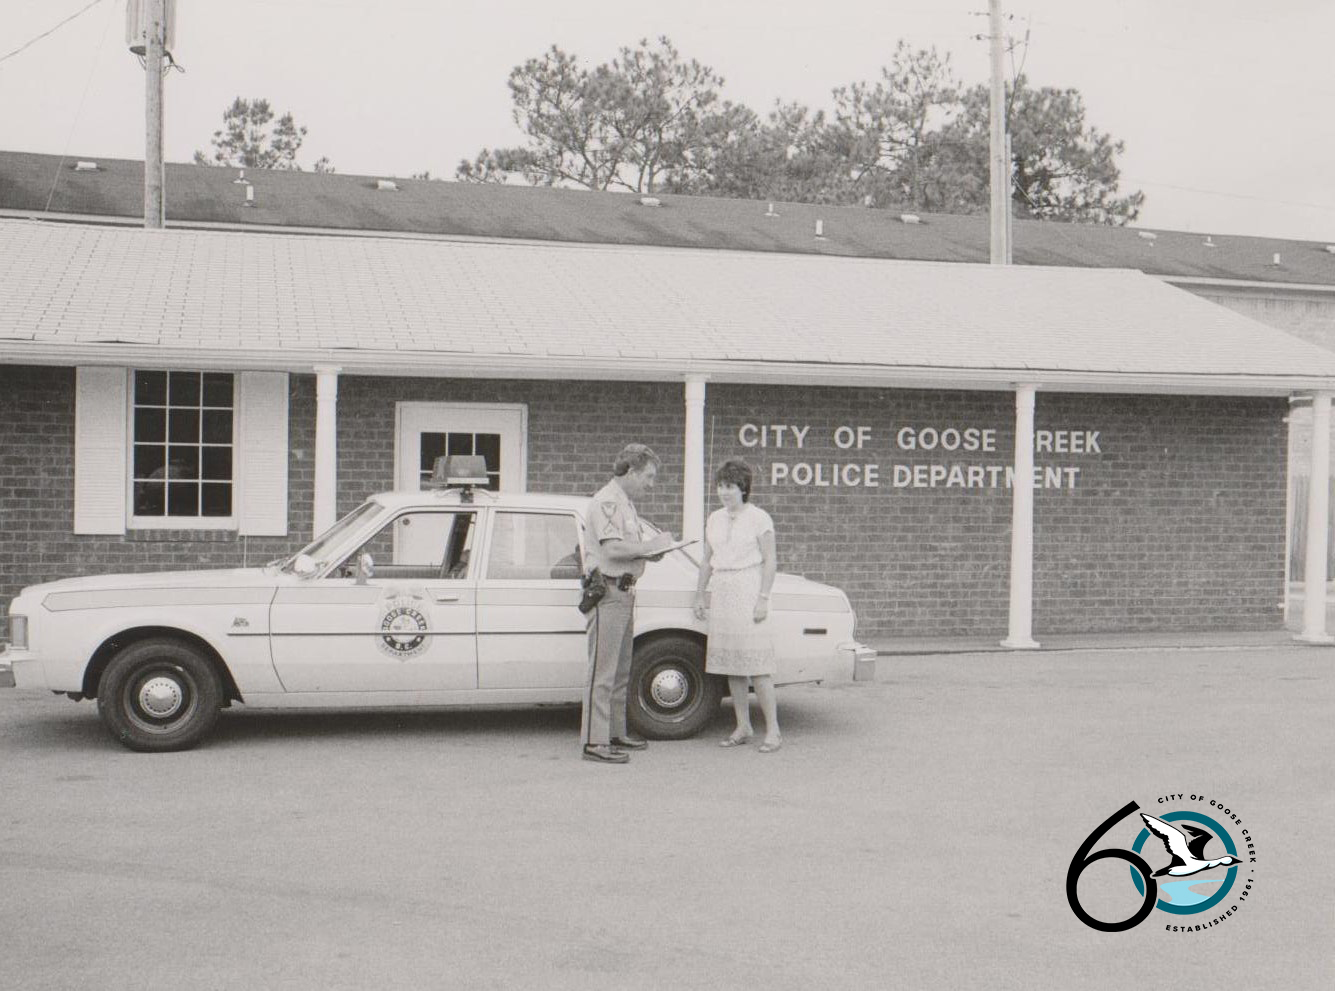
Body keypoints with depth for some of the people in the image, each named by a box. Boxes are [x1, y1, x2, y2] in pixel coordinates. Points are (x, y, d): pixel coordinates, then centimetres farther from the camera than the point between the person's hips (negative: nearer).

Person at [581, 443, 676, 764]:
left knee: (620, 669, 15)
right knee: (603, 669, -8)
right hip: (607, 592, -10)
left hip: (623, 592, 10)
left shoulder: (626, 503, 18)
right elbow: (612, 549, -25)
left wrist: (649, 553, 5)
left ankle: (615, 733, 24)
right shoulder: (606, 501, -14)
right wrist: (652, 546, -15)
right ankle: (594, 742, -6)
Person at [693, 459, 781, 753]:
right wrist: (700, 595, 15)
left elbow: (769, 561, -6)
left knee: (756, 664, -9)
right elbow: (707, 561, 19)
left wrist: (763, 599, -14)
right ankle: (743, 727, 14)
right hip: (721, 594, 6)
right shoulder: (715, 519, 13)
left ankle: (773, 730, -5)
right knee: (731, 664, 6)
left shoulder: (758, 518, -4)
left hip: (749, 592, -6)